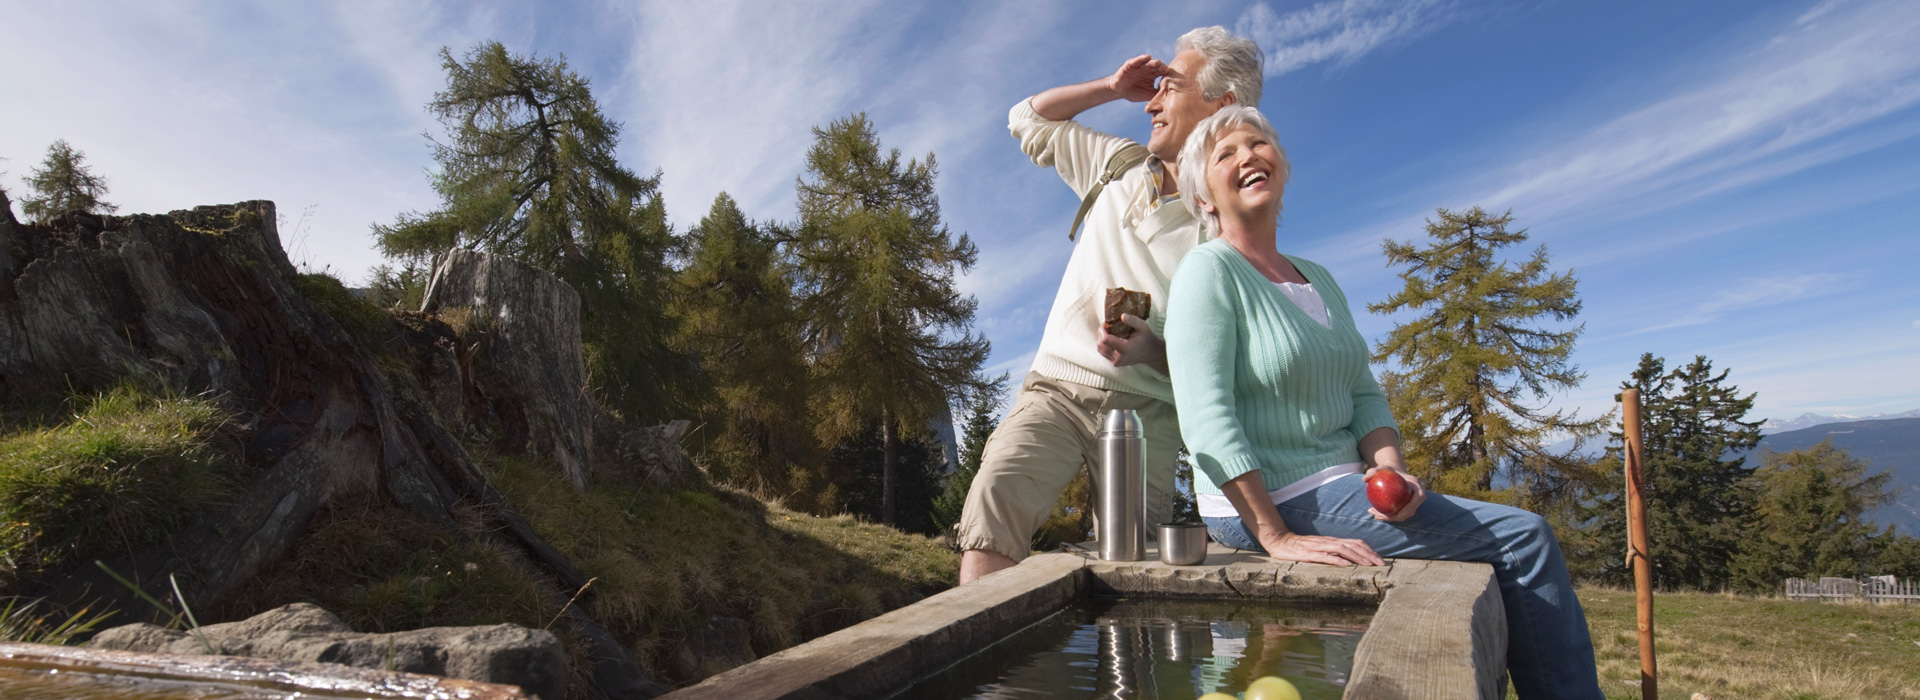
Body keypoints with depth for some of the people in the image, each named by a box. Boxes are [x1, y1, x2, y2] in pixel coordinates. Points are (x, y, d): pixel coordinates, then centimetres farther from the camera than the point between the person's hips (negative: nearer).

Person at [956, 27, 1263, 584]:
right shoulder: (1119, 164, 16)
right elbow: (1028, 120, 27)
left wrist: (1154, 352, -20)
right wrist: (1112, 87, 17)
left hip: (1146, 412, -2)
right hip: (1056, 389, 3)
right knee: (997, 491, -25)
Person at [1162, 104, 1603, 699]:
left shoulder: (1318, 279, 15)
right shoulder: (1210, 270, -11)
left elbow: (1363, 395, 11)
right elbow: (1206, 418, -20)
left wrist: (1390, 469, -8)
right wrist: (1278, 538, -23)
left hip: (1335, 489, 8)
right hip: (1267, 505, -8)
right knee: (1524, 537, -6)